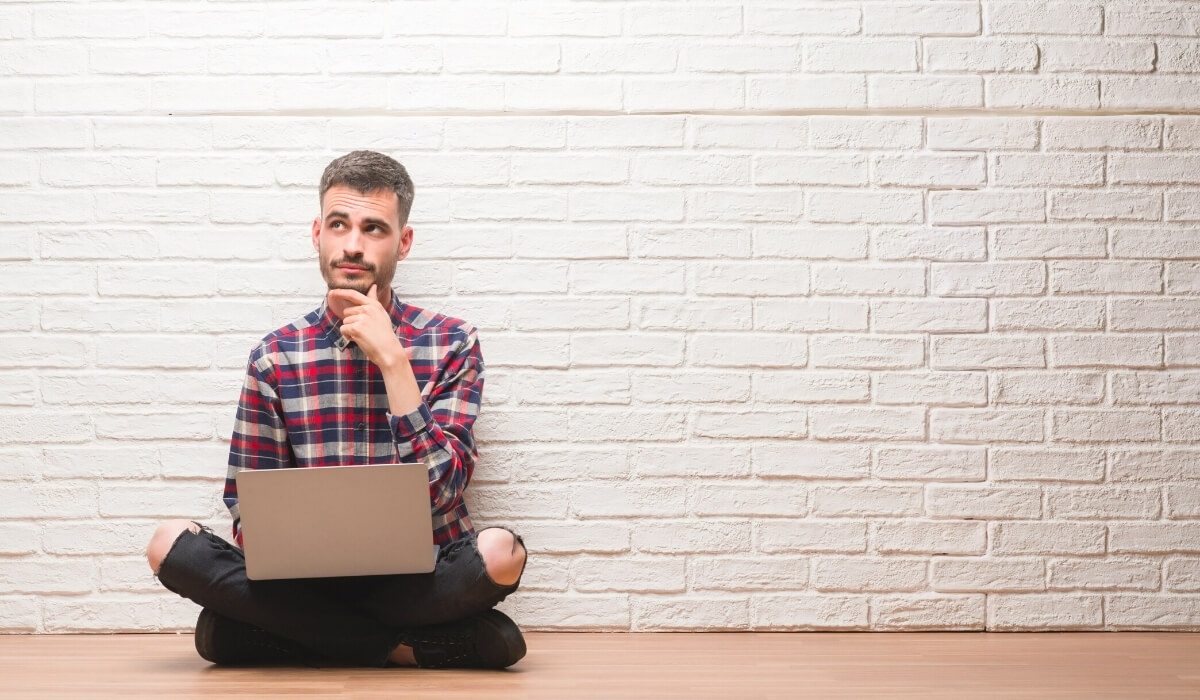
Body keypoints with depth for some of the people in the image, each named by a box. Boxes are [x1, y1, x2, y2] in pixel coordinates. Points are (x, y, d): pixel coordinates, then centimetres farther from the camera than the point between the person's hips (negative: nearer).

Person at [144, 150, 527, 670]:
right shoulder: (276, 356, 7)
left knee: (499, 552, -33)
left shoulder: (451, 344, 2)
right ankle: (406, 646, -18)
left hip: (419, 580, -2)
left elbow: (439, 491, -9)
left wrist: (392, 360, -14)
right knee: (170, 544, -23)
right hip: (307, 582, 2)